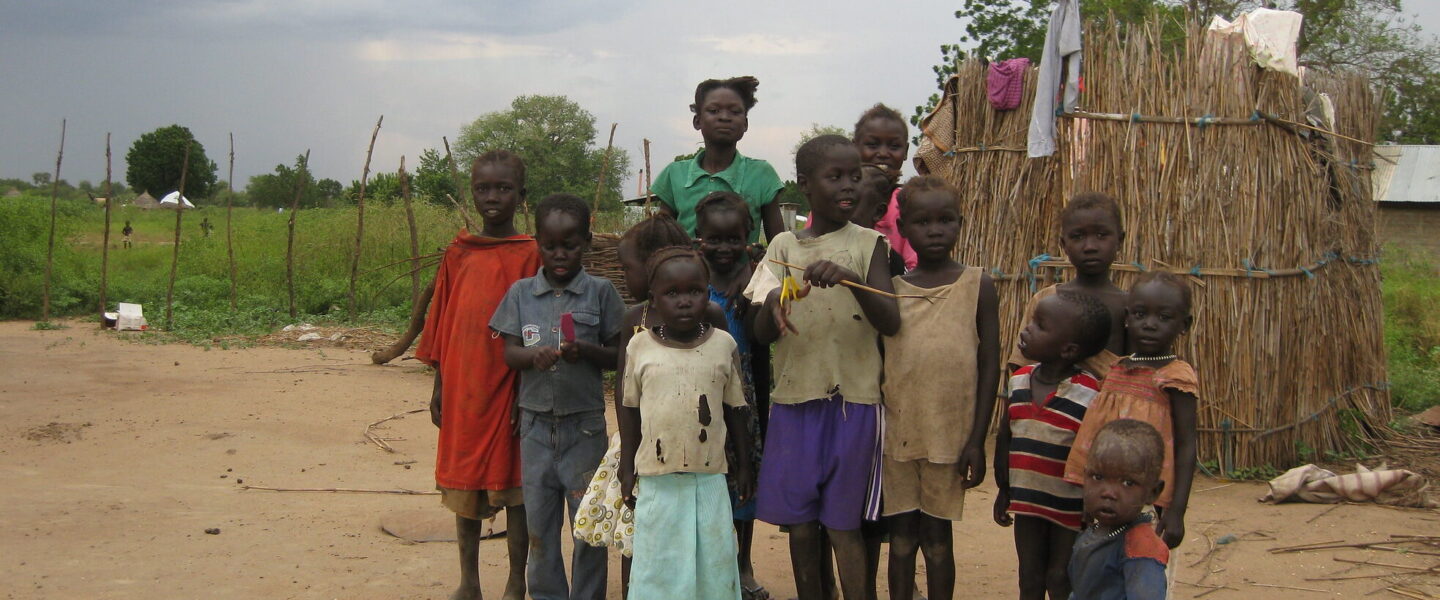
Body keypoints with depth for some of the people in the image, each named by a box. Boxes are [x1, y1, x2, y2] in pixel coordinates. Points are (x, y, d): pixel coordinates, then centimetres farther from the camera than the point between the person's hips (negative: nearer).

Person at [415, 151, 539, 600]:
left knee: (513, 483, 3)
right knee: (463, 479, 11)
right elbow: (441, 321, 10)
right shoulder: (458, 253, 6)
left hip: (508, 388, -4)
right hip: (462, 388, 4)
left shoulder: (528, 255, -5)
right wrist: (439, 386, 8)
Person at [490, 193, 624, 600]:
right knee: (538, 520, 9)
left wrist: (586, 350, -20)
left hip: (585, 425, -2)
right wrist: (534, 356, -20)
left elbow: (618, 355, 0)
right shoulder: (521, 293, 5)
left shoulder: (600, 292, -2)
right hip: (536, 424, 2)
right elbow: (509, 352, 1)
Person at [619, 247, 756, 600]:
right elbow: (632, 412, 7)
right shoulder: (640, 347, -1)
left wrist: (744, 466, 10)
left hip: (710, 480, 0)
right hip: (658, 481, 0)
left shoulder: (723, 345, -1)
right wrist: (627, 471, 8)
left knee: (713, 560, 7)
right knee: (659, 563, 7)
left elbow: (736, 410, 8)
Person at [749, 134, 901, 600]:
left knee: (843, 523, 1)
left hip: (852, 400, -2)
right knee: (800, 521, 7)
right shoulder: (784, 246, 6)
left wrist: (851, 279, -28)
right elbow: (762, 334, 0)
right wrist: (774, 305, -23)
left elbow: (890, 322, -11)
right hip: (794, 399, 2)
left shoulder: (867, 245, 0)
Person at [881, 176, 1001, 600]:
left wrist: (977, 440, -5)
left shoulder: (977, 286, -2)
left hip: (950, 434, -2)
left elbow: (990, 365, -1)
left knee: (937, 534, 7)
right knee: (901, 533, 9)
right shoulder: (891, 287, 3)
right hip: (896, 432, 2)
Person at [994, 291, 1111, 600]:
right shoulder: (1019, 381, 0)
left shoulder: (1089, 394, -19)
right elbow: (1005, 438, 10)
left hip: (1071, 508, -5)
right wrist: (1003, 491, 13)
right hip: (1027, 503, 5)